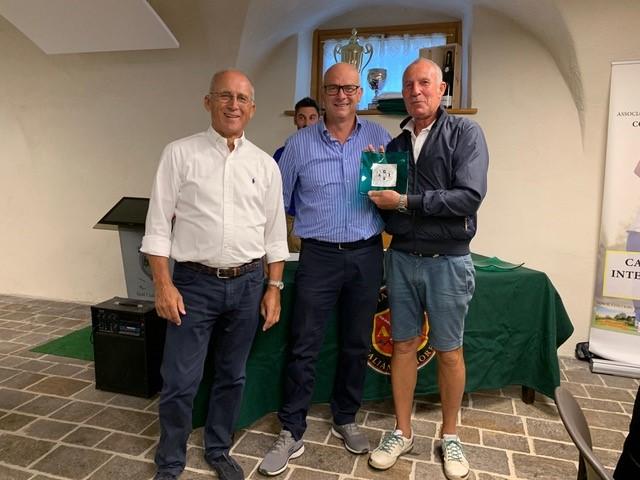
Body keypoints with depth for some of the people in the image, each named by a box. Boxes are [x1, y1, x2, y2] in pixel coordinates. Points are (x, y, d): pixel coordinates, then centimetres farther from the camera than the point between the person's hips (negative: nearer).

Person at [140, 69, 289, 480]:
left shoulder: (265, 165, 5)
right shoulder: (180, 154, -2)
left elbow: (275, 233, 8)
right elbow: (158, 224, -3)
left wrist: (274, 287, 4)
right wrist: (163, 284, -9)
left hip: (248, 283, 3)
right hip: (194, 282, -2)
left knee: (232, 376, 15)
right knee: (181, 381, 4)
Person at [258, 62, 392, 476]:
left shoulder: (379, 138, 4)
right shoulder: (300, 143, 0)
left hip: (367, 255, 2)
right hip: (319, 256, -1)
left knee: (357, 344, 13)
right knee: (305, 347, 2)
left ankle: (346, 420, 34)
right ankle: (291, 433, 18)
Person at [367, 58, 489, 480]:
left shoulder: (465, 132, -4)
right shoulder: (396, 143, 10)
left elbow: (470, 196, -18)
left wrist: (406, 202, -17)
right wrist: (377, 186, -5)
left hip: (447, 260, -4)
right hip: (401, 256, 4)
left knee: (449, 351, 8)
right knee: (403, 345, 10)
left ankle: (450, 436, 28)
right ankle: (402, 432, 25)